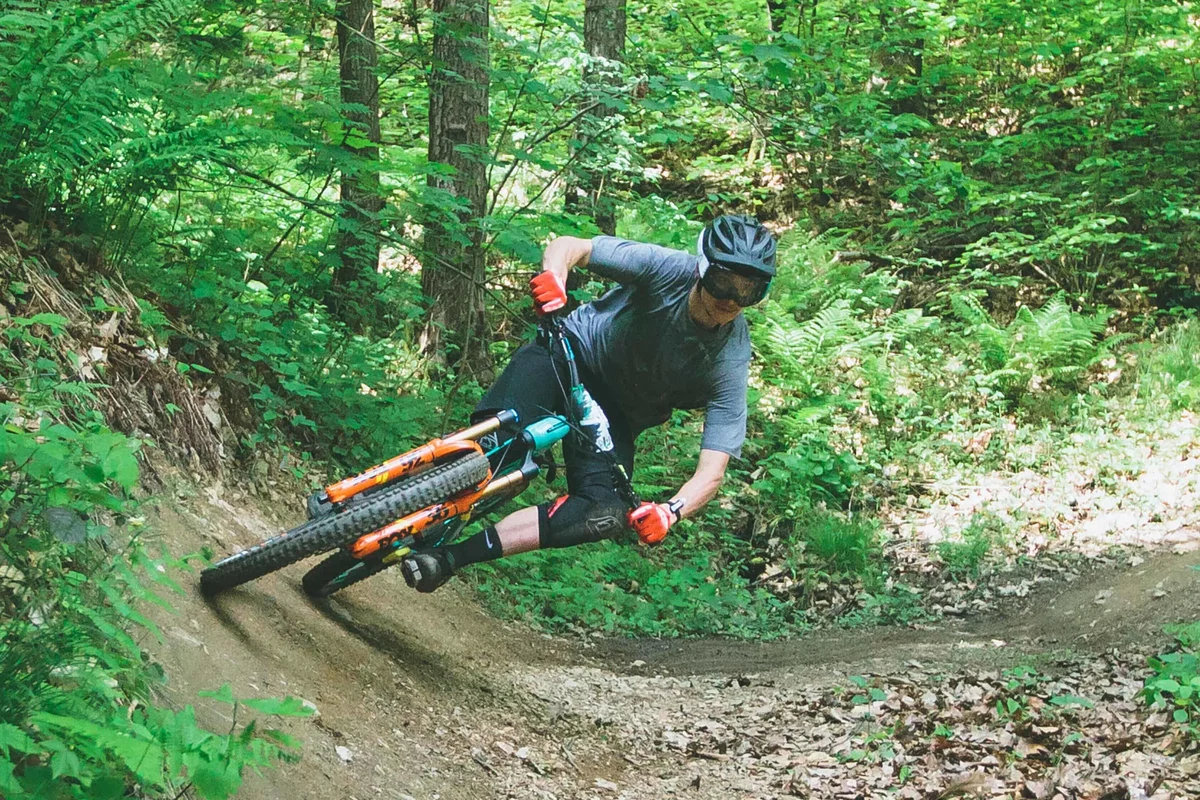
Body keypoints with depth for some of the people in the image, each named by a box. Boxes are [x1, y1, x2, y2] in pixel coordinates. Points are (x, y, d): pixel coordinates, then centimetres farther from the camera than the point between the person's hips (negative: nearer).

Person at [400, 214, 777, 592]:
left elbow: (711, 473, -26)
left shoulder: (729, 364, -23)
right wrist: (553, 276, -42)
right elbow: (568, 246, -18)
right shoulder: (667, 269, -25)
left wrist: (670, 511, -46)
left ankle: (452, 558, -22)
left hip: (616, 412, 1)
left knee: (605, 512, -23)